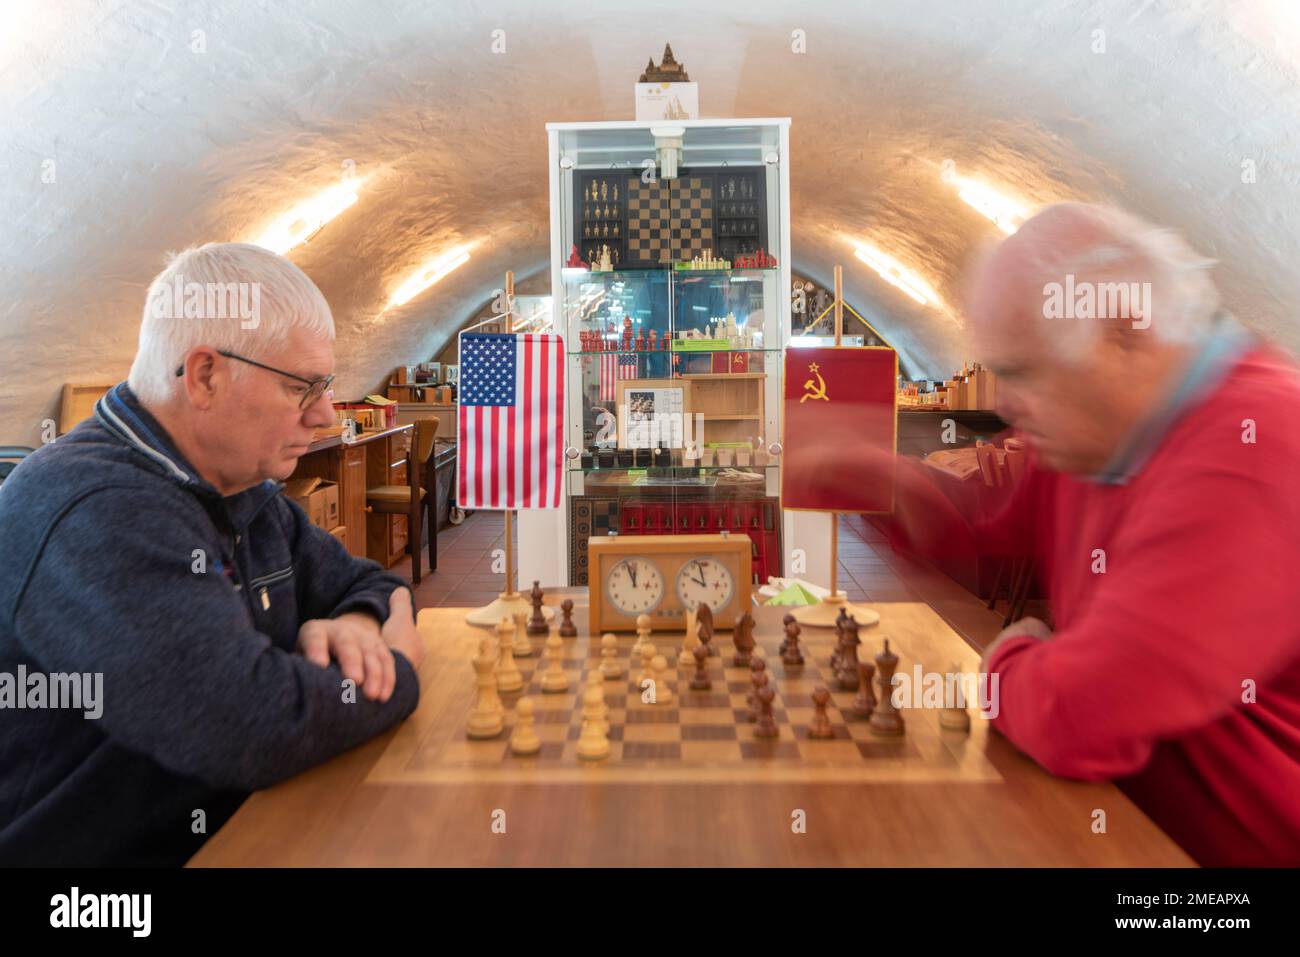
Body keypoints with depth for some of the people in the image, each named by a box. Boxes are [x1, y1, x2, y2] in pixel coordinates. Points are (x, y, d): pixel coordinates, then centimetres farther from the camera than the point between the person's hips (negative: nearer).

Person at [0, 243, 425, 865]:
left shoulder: (247, 493, 7)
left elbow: (365, 582, 16)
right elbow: (256, 724, -32)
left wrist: (355, 624, -7)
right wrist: (397, 670, -14)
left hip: (237, 827, 8)